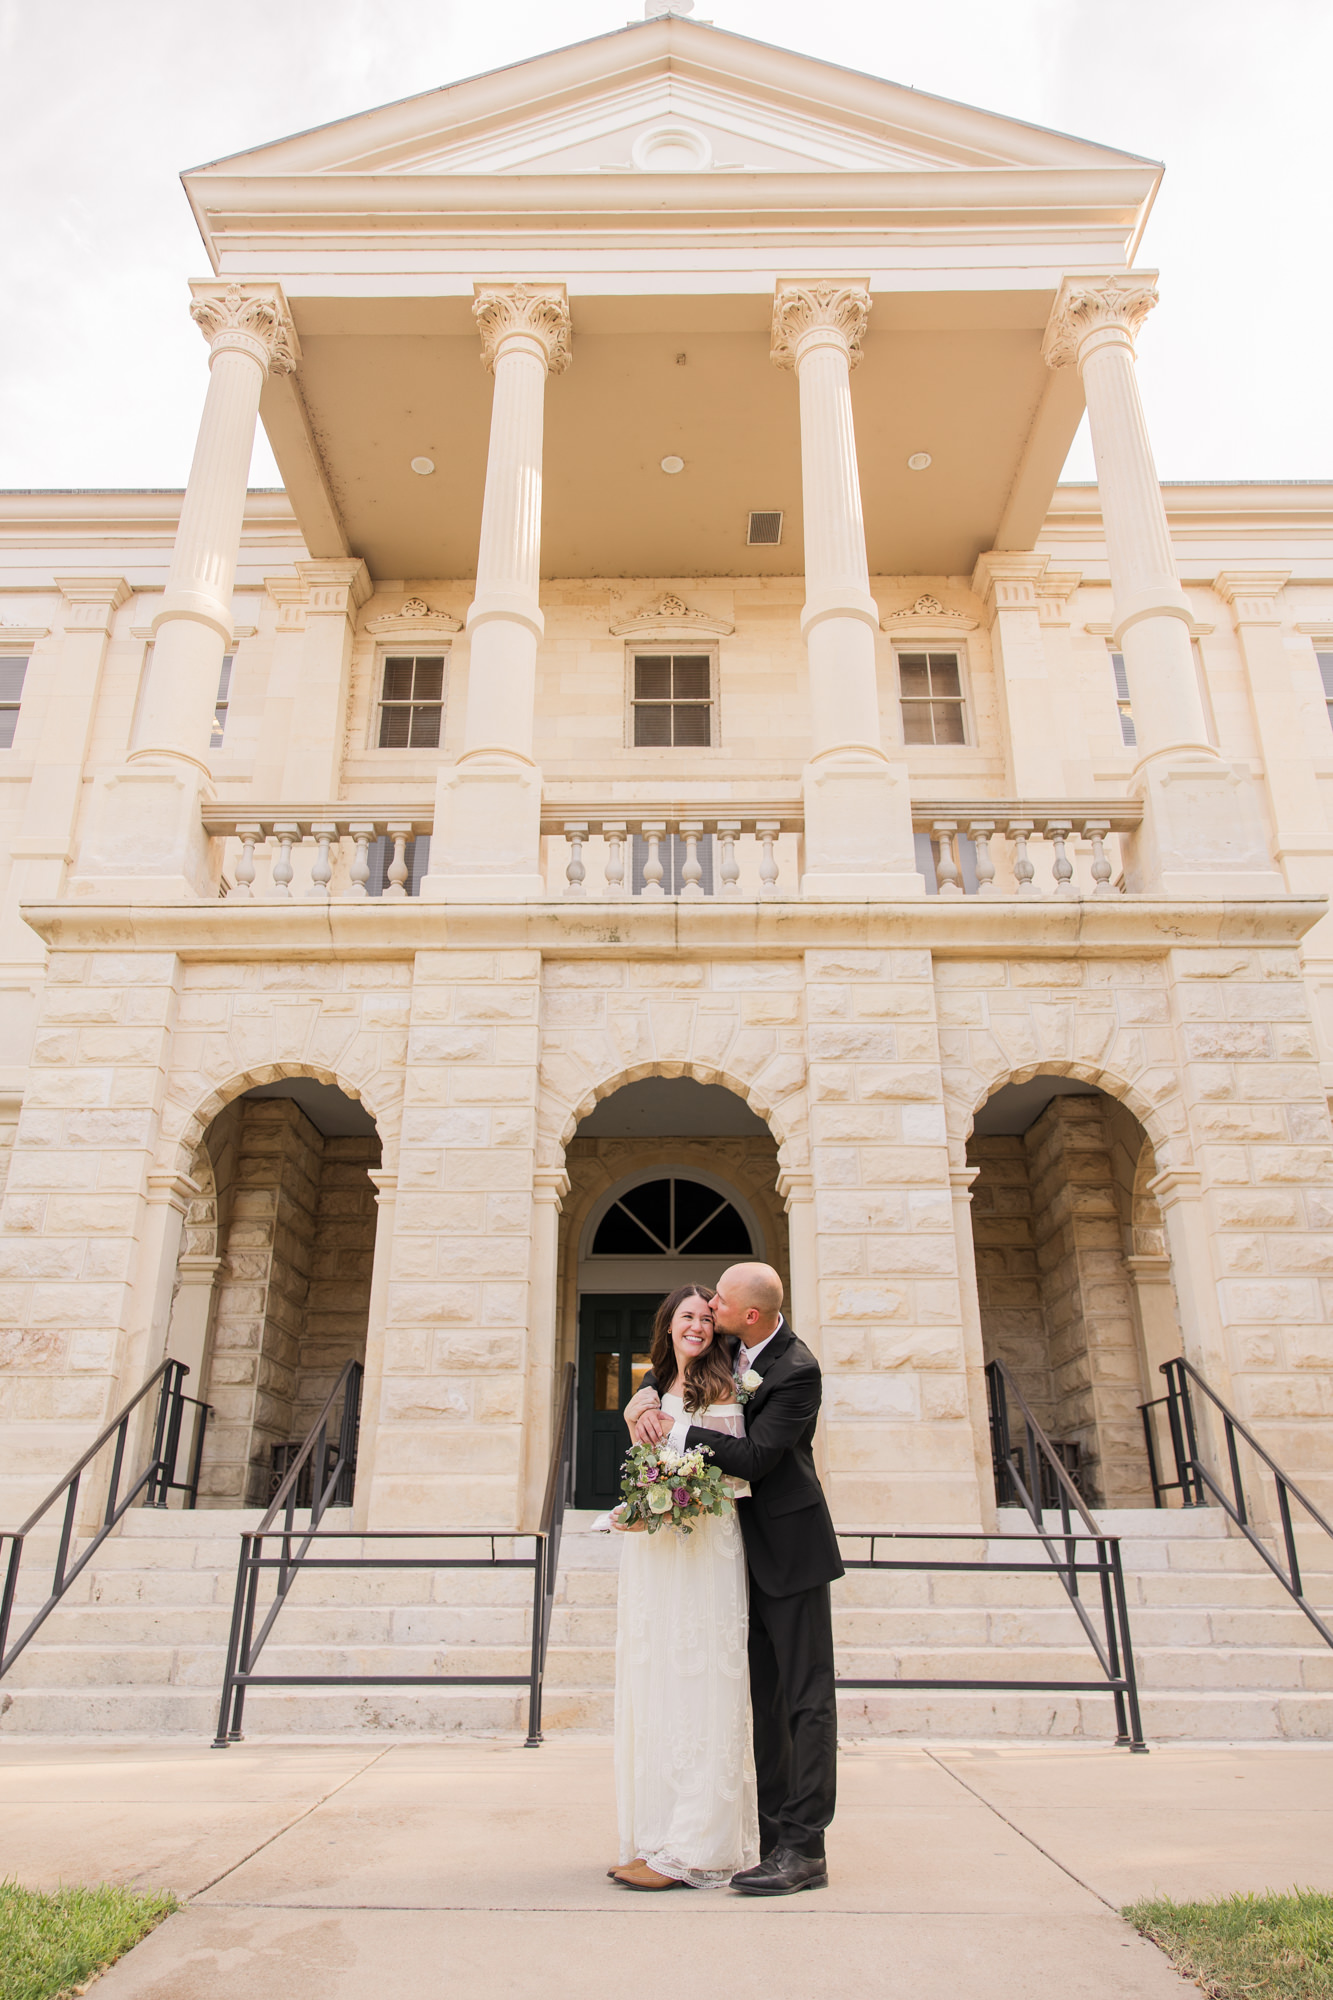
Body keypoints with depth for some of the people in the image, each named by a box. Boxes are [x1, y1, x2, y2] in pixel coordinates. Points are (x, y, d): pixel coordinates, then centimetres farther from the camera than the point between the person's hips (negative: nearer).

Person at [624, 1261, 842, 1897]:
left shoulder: (797, 1370, -21)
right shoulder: (732, 1348, 3)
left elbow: (753, 1457, -25)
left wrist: (675, 1427, -19)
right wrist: (646, 1395, -6)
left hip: (789, 1547, -8)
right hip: (750, 1553, 8)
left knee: (807, 1697, -2)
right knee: (764, 1699, 13)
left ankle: (804, 1848, 2)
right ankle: (774, 1837, 22)